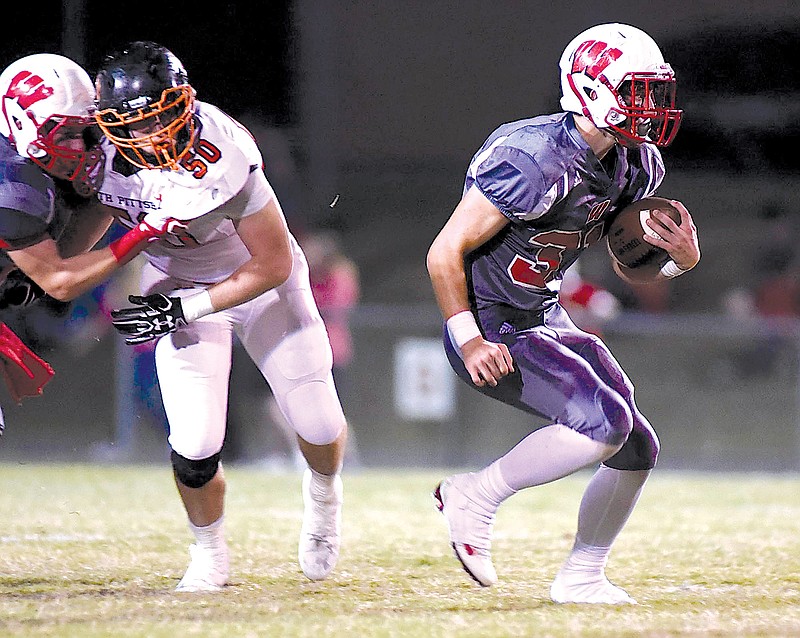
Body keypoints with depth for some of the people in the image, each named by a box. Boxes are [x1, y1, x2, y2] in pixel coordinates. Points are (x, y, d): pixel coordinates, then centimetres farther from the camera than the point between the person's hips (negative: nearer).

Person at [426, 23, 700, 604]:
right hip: (490, 328, -9)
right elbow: (445, 252, -22)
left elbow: (630, 266, 13)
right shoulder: (534, 163, -27)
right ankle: (476, 497, -8)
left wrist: (680, 258, -9)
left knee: (638, 449, 5)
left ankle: (582, 578, 22)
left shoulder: (635, 166, 0)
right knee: (605, 422, -23)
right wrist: (469, 342, -23)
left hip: (545, 319, 9)